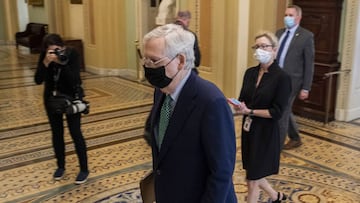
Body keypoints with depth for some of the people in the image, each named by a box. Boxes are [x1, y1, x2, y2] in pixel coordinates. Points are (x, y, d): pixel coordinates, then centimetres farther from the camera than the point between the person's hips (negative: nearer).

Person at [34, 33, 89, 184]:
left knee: (75, 133, -2)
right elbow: (38, 80, -19)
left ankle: (84, 169, 9)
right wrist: (46, 63, -33)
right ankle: (60, 166, 27)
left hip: (71, 98, -3)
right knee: (57, 133, 10)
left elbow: (74, 81, -27)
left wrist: (62, 63, -38)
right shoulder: (44, 56, -12)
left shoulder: (72, 54, -20)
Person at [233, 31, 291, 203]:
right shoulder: (250, 73, 5)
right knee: (253, 174, 19)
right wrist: (239, 106, -14)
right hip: (248, 129, 7)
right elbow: (242, 100, 9)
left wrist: (249, 111, -18)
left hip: (265, 133, -6)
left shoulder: (282, 77, -14)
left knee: (253, 180, 4)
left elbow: (277, 112, -17)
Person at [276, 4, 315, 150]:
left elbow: (309, 64, -8)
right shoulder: (279, 33, 10)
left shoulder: (306, 36, -8)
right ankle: (295, 139, 36)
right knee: (285, 111, 17)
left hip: (291, 80, -6)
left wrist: (306, 88, -9)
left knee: (281, 113, -4)